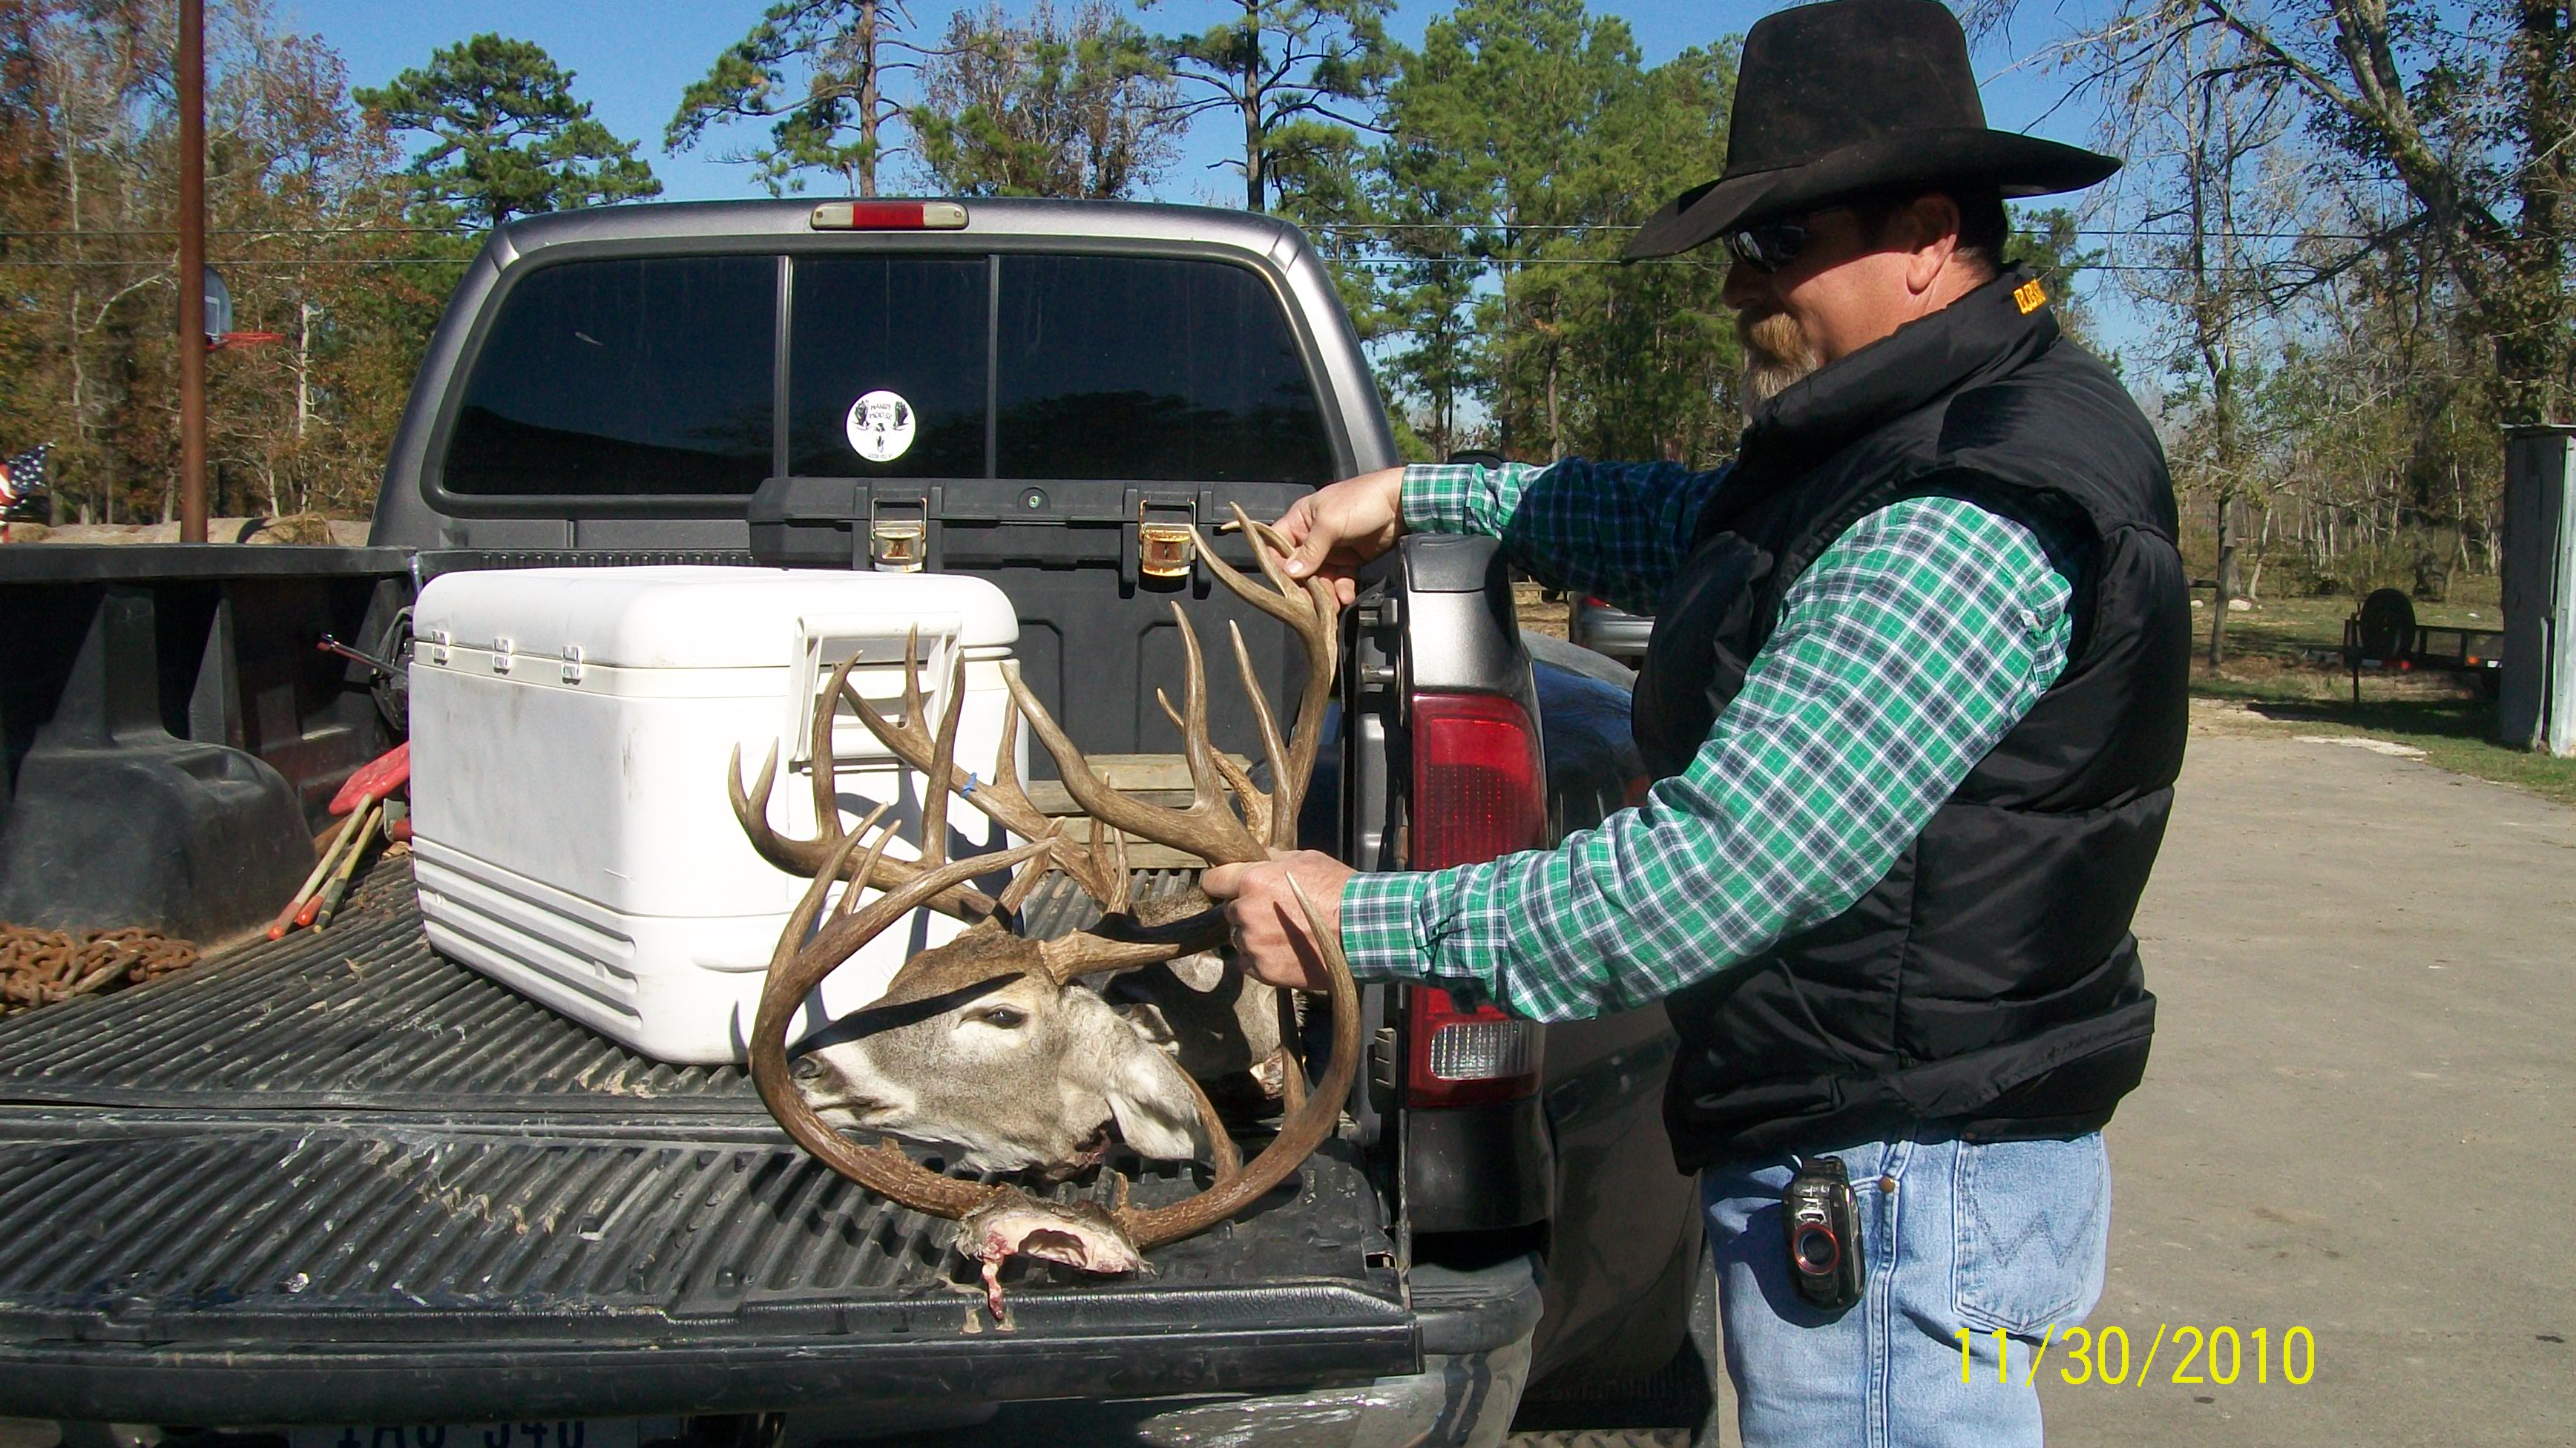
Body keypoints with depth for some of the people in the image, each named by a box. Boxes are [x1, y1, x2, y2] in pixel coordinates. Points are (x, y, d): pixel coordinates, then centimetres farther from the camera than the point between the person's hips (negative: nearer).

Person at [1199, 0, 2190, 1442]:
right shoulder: (1911, 436, 10)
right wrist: (1414, 496, 17)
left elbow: (1720, 870, -28)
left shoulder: (1974, 517, -25)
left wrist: (1362, 921, -20)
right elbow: (1691, 522, 26)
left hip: (1902, 1183, -11)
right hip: (1859, 1155, 11)